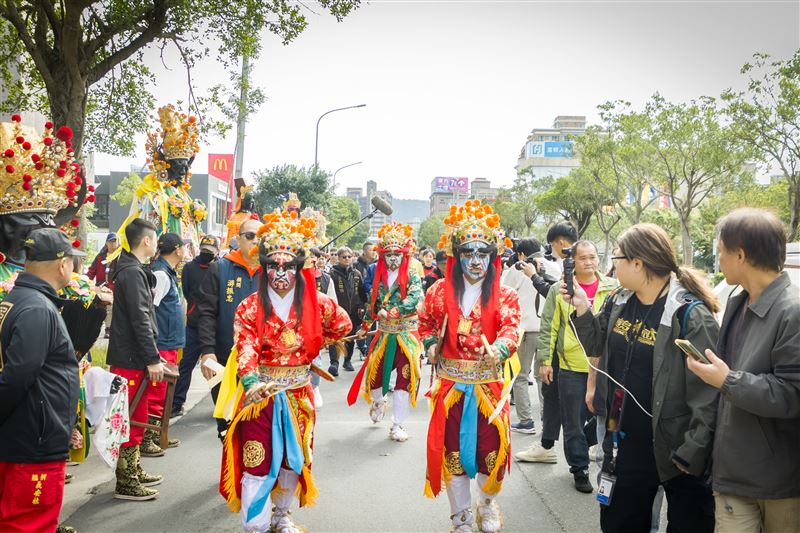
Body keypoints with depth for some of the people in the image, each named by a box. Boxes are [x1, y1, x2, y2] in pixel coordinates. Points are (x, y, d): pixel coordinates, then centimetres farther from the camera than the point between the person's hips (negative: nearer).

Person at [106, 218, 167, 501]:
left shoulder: (133, 270, 15)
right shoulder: (133, 273, -17)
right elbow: (140, 320, -22)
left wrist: (152, 354, 21)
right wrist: (152, 359, -21)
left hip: (133, 358, 10)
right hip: (132, 360, -10)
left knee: (135, 417, 18)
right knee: (132, 419, -2)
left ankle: (134, 471, 30)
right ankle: (126, 483, 6)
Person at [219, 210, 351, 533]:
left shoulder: (313, 302, -2)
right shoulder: (250, 307, -9)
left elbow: (342, 325, 13)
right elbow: (245, 348, -22)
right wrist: (251, 381, -39)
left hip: (298, 393, 3)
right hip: (261, 392, -3)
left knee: (293, 460, 16)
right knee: (257, 462, -3)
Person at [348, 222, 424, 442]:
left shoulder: (412, 277, -7)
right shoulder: (379, 278, 7)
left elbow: (414, 301, -24)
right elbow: (372, 304, 18)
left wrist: (390, 312, -32)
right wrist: (365, 327, 24)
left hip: (407, 335, -4)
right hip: (384, 334, 4)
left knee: (404, 380, -5)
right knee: (374, 372, 5)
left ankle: (397, 425, 7)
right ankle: (379, 401, 41)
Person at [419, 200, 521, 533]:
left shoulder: (505, 296, -4)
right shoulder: (440, 291, 2)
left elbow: (511, 329, -20)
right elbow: (426, 323, 18)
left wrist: (499, 350, -41)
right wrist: (430, 345, -1)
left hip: (488, 384, -1)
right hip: (451, 383, 1)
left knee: (492, 447, 6)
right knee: (452, 450, 7)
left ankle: (487, 503, 38)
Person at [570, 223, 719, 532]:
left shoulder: (690, 314, -20)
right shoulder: (618, 303, 3)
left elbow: (707, 390, -20)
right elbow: (597, 347, 15)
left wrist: (692, 452, -20)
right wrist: (581, 308, 0)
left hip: (672, 450, -6)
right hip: (625, 445, 7)